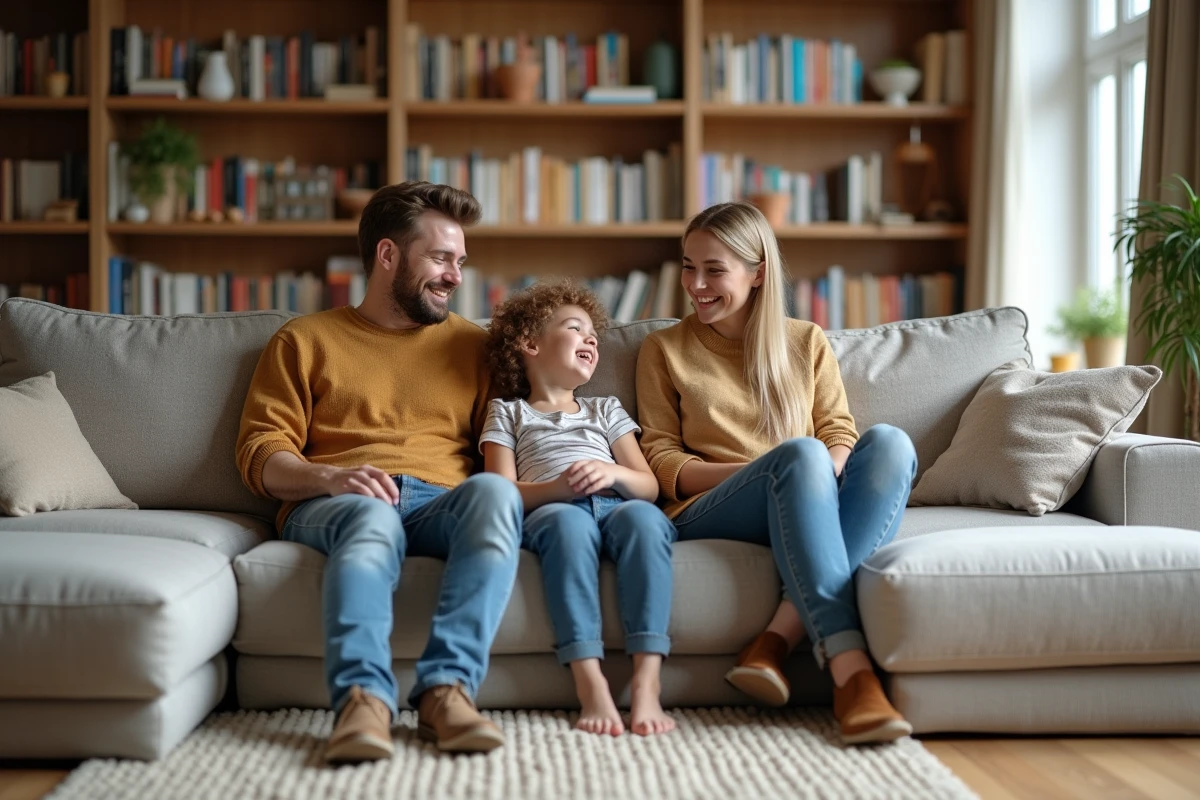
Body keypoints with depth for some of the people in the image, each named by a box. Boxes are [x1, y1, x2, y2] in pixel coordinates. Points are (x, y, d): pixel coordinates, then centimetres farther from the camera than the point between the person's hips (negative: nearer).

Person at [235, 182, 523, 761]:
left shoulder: (474, 345, 26)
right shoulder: (305, 340, 19)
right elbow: (260, 452, 8)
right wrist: (328, 477, -13)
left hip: (442, 505, 2)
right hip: (330, 507, -1)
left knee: (494, 491, -34)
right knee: (372, 518, -38)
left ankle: (446, 688, -44)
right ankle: (364, 699, -55)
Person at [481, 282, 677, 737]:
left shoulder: (606, 410, 34)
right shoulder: (508, 413, 25)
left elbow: (650, 488, 19)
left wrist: (612, 473, -4)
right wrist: (557, 487, -13)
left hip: (615, 507, 2)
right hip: (550, 512, -2)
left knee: (642, 515, -35)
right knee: (567, 521, -39)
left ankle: (646, 684, -43)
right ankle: (590, 686, -46)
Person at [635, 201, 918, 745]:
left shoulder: (807, 342, 23)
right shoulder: (664, 349, 19)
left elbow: (840, 436, 14)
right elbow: (661, 460, 9)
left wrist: (817, 473, -12)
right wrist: (755, 469, -10)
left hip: (811, 512, 3)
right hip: (708, 515, -2)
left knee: (889, 442, -30)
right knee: (800, 454, -35)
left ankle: (778, 639, -40)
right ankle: (850, 670, -48)